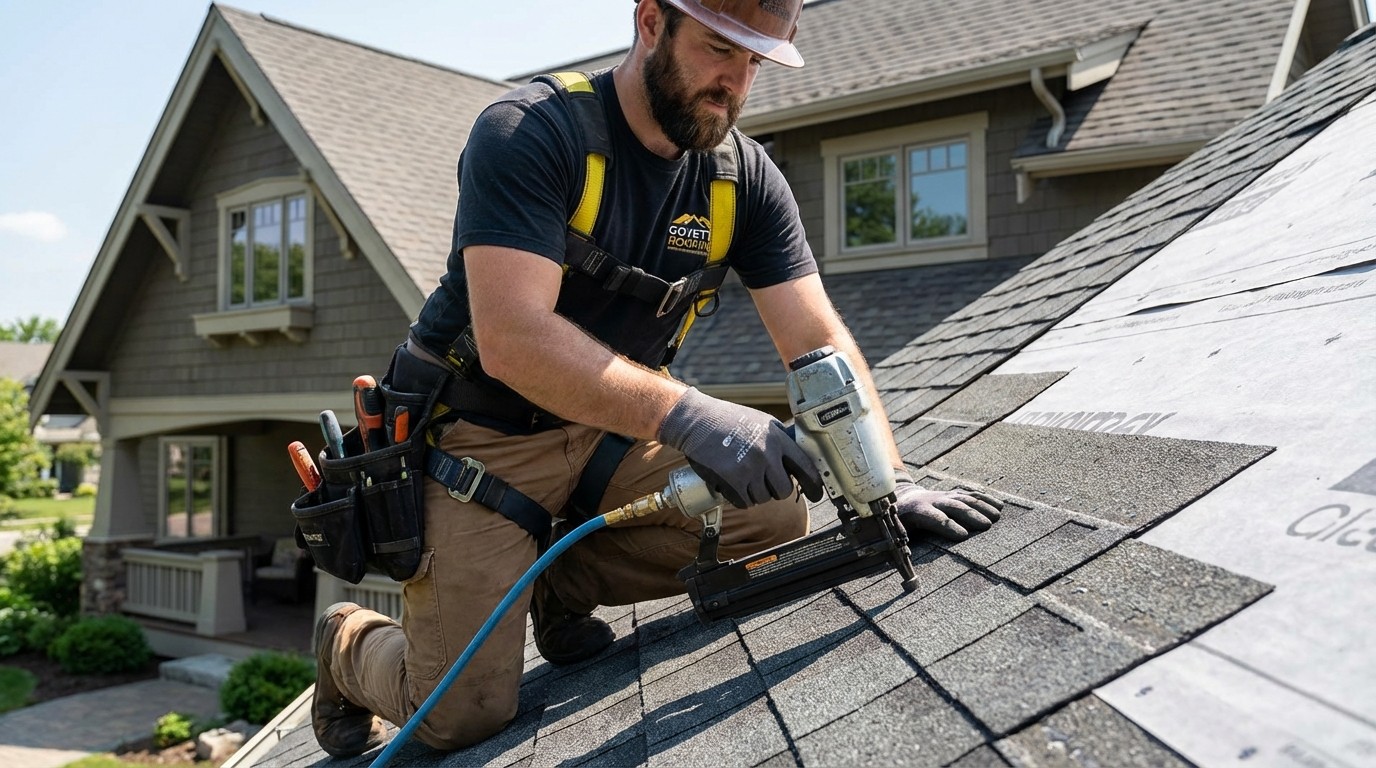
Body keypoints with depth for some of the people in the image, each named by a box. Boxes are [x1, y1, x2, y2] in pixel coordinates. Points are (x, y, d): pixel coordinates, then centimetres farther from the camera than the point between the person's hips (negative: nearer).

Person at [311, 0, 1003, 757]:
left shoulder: (745, 176, -5)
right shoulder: (528, 132, -22)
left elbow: (818, 340, -9)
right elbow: (512, 338, -34)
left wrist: (888, 482, -21)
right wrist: (683, 414, -45)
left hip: (609, 429, 6)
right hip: (478, 437, -5)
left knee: (775, 516, -12)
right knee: (464, 713, -9)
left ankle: (563, 584, 9)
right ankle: (351, 644, 26)